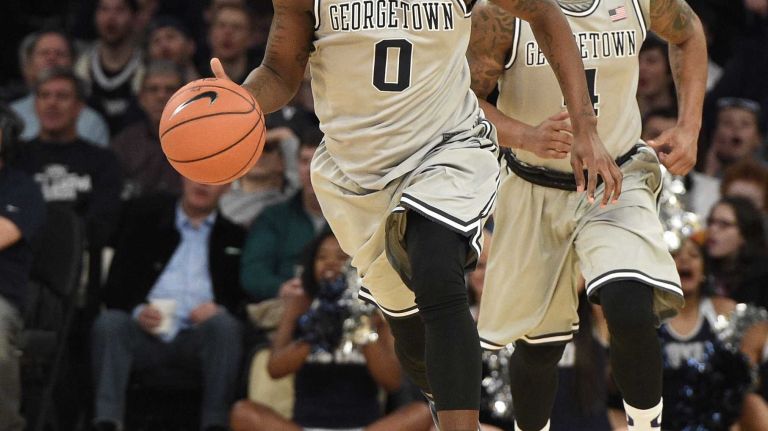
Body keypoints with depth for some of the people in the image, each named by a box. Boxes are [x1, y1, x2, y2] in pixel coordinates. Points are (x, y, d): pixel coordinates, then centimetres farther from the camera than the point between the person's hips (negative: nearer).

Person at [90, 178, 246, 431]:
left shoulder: (234, 234, 16)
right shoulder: (145, 218, 16)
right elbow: (115, 287, 10)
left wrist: (221, 309, -12)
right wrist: (137, 311, -11)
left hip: (197, 335, 0)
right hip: (145, 332, 0)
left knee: (224, 324, -32)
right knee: (109, 322, -30)